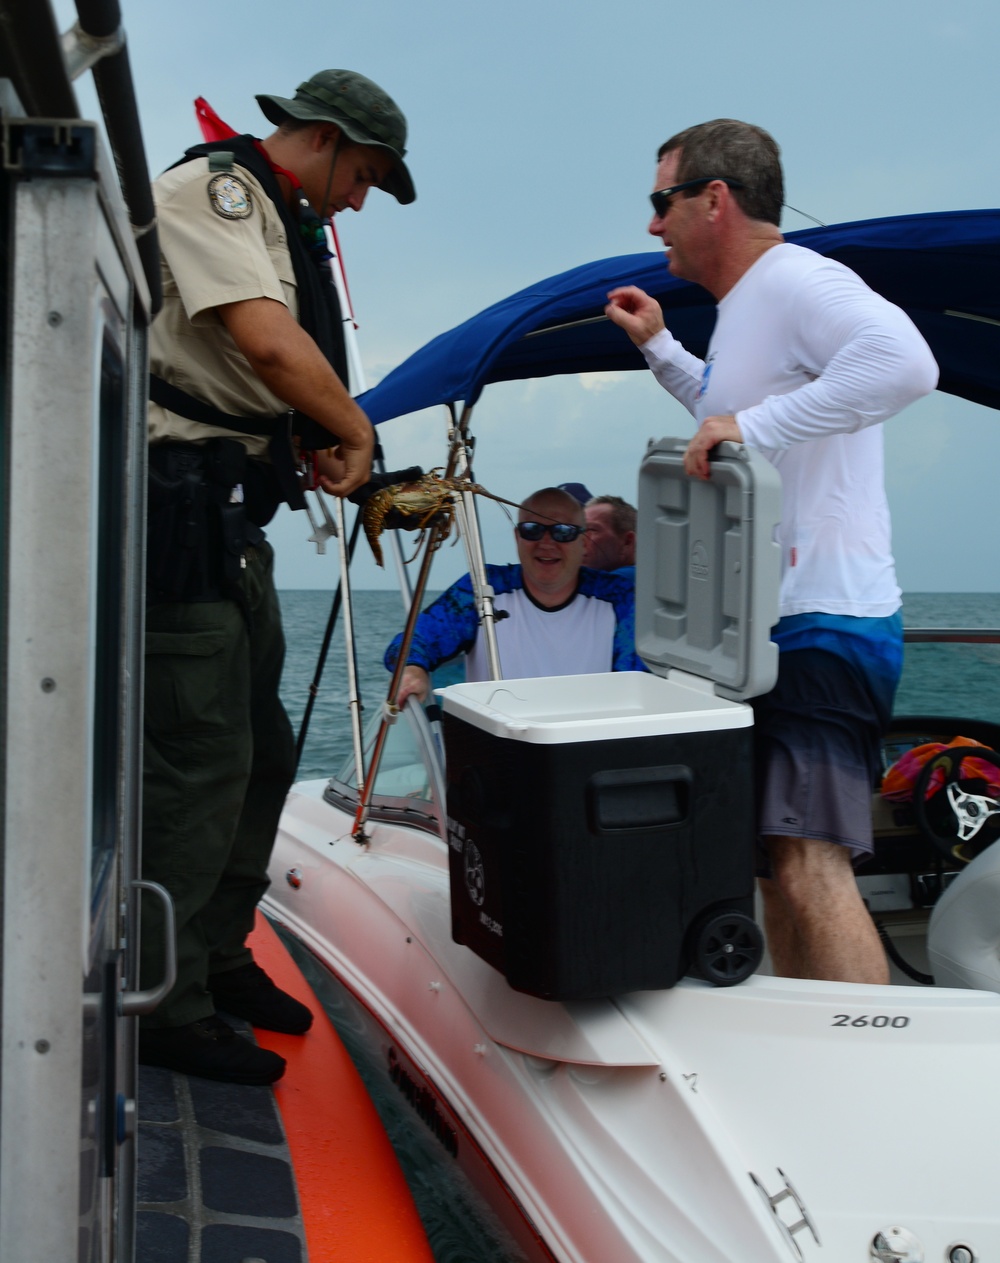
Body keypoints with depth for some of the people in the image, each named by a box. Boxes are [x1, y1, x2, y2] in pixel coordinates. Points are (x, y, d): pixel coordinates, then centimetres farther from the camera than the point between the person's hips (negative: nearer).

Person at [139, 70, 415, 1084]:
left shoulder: (274, 221, 22)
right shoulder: (210, 188, -8)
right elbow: (269, 342, -23)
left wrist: (318, 450, 7)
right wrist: (354, 429, -9)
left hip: (228, 517, 10)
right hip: (178, 501, -10)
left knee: (260, 752, 15)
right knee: (200, 758, -8)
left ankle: (217, 957, 28)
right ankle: (159, 1007, 2)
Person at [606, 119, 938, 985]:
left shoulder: (796, 280, -14)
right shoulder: (746, 304, 19)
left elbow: (905, 362, -33)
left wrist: (755, 425, -31)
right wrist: (659, 348, 31)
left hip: (825, 628, -11)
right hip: (770, 629, 11)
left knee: (812, 868, -19)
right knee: (778, 861, 16)